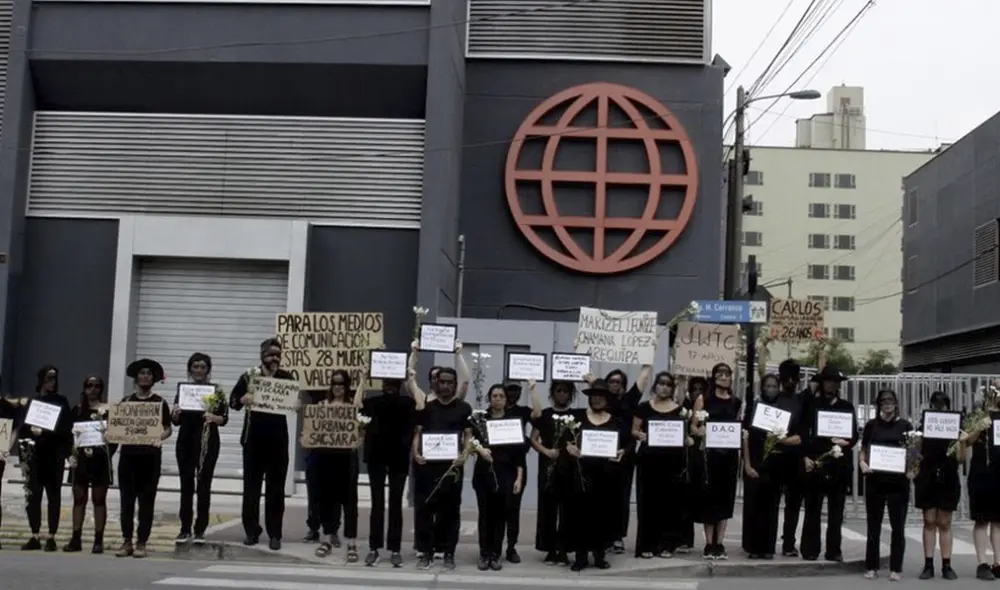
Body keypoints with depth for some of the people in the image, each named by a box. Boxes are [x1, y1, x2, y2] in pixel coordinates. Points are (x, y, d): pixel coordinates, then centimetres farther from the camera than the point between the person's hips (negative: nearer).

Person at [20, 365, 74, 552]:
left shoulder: (61, 402, 4)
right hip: (35, 454, 3)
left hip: (54, 455, -3)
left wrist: (43, 432, -12)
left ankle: (51, 537, 1)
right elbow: (23, 427, 11)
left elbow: (66, 429, -4)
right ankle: (34, 537, 6)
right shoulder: (32, 401, 13)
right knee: (33, 495, 1)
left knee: (53, 495, -1)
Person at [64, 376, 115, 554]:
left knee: (99, 499, 1)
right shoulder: (77, 410, 11)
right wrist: (71, 454, -1)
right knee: (79, 498, 7)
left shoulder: (108, 410, 0)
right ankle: (76, 539, 11)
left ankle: (98, 540, 4)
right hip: (80, 459, 3)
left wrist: (107, 454, -10)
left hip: (99, 459, -3)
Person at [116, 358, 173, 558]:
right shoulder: (125, 402, 13)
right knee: (127, 499, 2)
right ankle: (126, 541, 8)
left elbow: (168, 429, 4)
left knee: (146, 501, -1)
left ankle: (141, 543, 3)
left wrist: (160, 437, -16)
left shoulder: (160, 402, 6)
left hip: (150, 455, -2)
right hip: (128, 453, 2)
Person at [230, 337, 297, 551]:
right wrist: (243, 400, -21)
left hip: (278, 439, 0)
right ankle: (251, 531, 14)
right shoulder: (249, 376, 2)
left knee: (276, 488, 3)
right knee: (251, 486, 5)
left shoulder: (287, 378, 3)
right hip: (253, 438, 0)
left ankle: (274, 534, 7)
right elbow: (233, 401, 2)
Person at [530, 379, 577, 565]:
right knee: (548, 507, 1)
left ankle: (563, 549, 9)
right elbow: (533, 439, 3)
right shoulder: (544, 414, 6)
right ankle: (550, 549, 9)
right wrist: (546, 451, -13)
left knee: (568, 508, 1)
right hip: (549, 467, 0)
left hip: (570, 468, 0)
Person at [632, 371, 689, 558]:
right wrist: (641, 435, -16)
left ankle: (666, 544, 10)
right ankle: (647, 544, 3)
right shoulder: (644, 407, 4)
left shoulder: (679, 409, 8)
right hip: (649, 459, -1)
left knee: (670, 501, 3)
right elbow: (634, 430, 4)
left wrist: (688, 440, -11)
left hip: (672, 460, 2)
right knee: (648, 501, -1)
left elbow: (684, 433, 9)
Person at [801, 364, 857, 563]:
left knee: (836, 511, 4)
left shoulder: (847, 407, 13)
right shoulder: (812, 405, 7)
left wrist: (846, 442, -11)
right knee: (813, 509, 1)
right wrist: (806, 457, -8)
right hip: (815, 463, -2)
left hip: (840, 464, 2)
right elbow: (805, 433, 2)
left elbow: (855, 435, 10)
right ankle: (810, 550, 6)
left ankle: (833, 550, 10)